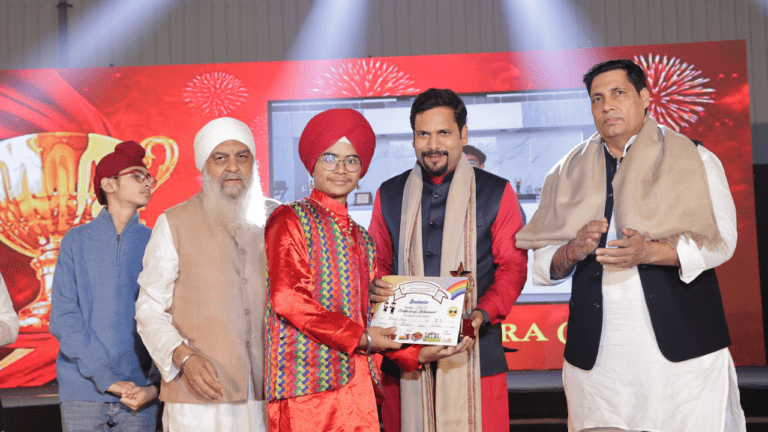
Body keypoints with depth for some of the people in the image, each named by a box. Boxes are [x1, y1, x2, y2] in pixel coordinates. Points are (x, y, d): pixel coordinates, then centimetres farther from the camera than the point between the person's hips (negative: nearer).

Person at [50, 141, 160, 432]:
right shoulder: (77, 241, 5)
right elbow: (63, 318, -2)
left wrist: (155, 384, -11)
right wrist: (104, 376, -12)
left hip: (140, 392, 1)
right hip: (82, 393, 0)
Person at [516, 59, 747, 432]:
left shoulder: (694, 160, 7)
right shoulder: (569, 172, 13)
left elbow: (720, 241, -3)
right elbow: (542, 265, 10)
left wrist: (650, 251, -19)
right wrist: (573, 251, -13)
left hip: (682, 347, -1)